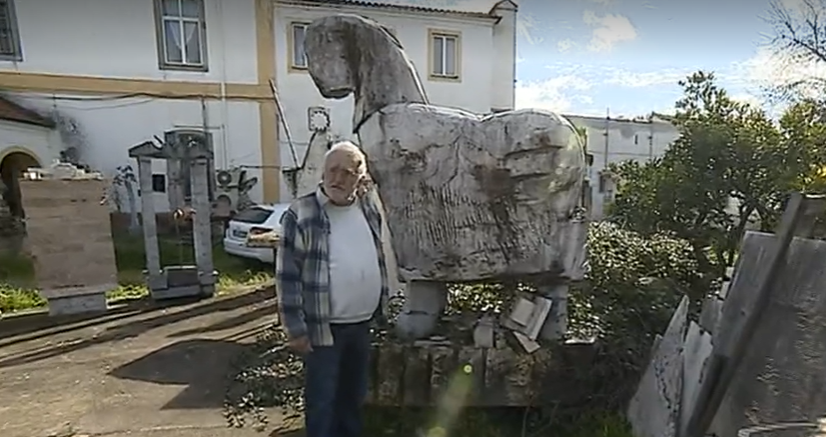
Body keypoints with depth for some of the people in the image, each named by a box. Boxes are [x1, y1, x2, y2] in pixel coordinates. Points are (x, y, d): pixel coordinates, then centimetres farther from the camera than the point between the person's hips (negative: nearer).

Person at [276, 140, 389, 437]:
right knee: (322, 401, 10)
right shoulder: (301, 215, -15)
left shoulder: (368, 209, 3)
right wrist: (295, 328, -14)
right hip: (324, 328, -5)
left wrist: (381, 305, 14)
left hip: (362, 323, 6)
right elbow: (288, 276, -13)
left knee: (354, 395, 23)